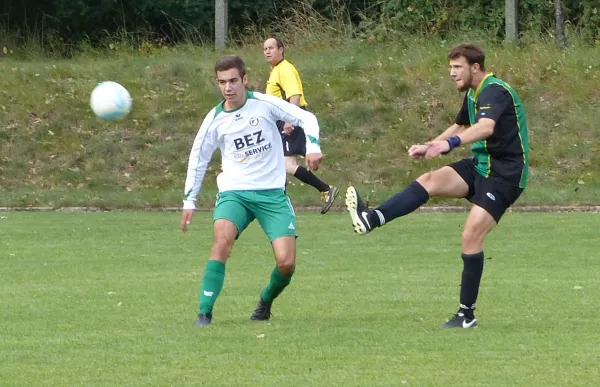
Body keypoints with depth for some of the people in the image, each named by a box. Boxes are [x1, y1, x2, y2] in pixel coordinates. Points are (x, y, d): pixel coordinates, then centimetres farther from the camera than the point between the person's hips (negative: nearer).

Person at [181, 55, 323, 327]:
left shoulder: (264, 104, -6)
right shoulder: (215, 119, 0)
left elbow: (306, 118, -1)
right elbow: (198, 158, 13)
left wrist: (312, 146, -19)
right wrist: (189, 201, 12)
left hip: (272, 192, 0)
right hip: (234, 192, 0)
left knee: (286, 263, -10)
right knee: (222, 239, -30)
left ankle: (265, 302, 23)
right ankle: (205, 312, -26)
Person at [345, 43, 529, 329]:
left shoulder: (495, 91, -19)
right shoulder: (473, 94, 12)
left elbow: (486, 127, -39)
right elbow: (461, 127, 31)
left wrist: (450, 143, -53)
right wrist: (429, 146, 22)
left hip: (504, 174, -9)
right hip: (480, 166, 9)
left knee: (471, 235, -16)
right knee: (430, 181, -12)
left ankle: (467, 314, -8)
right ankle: (372, 219, -25)